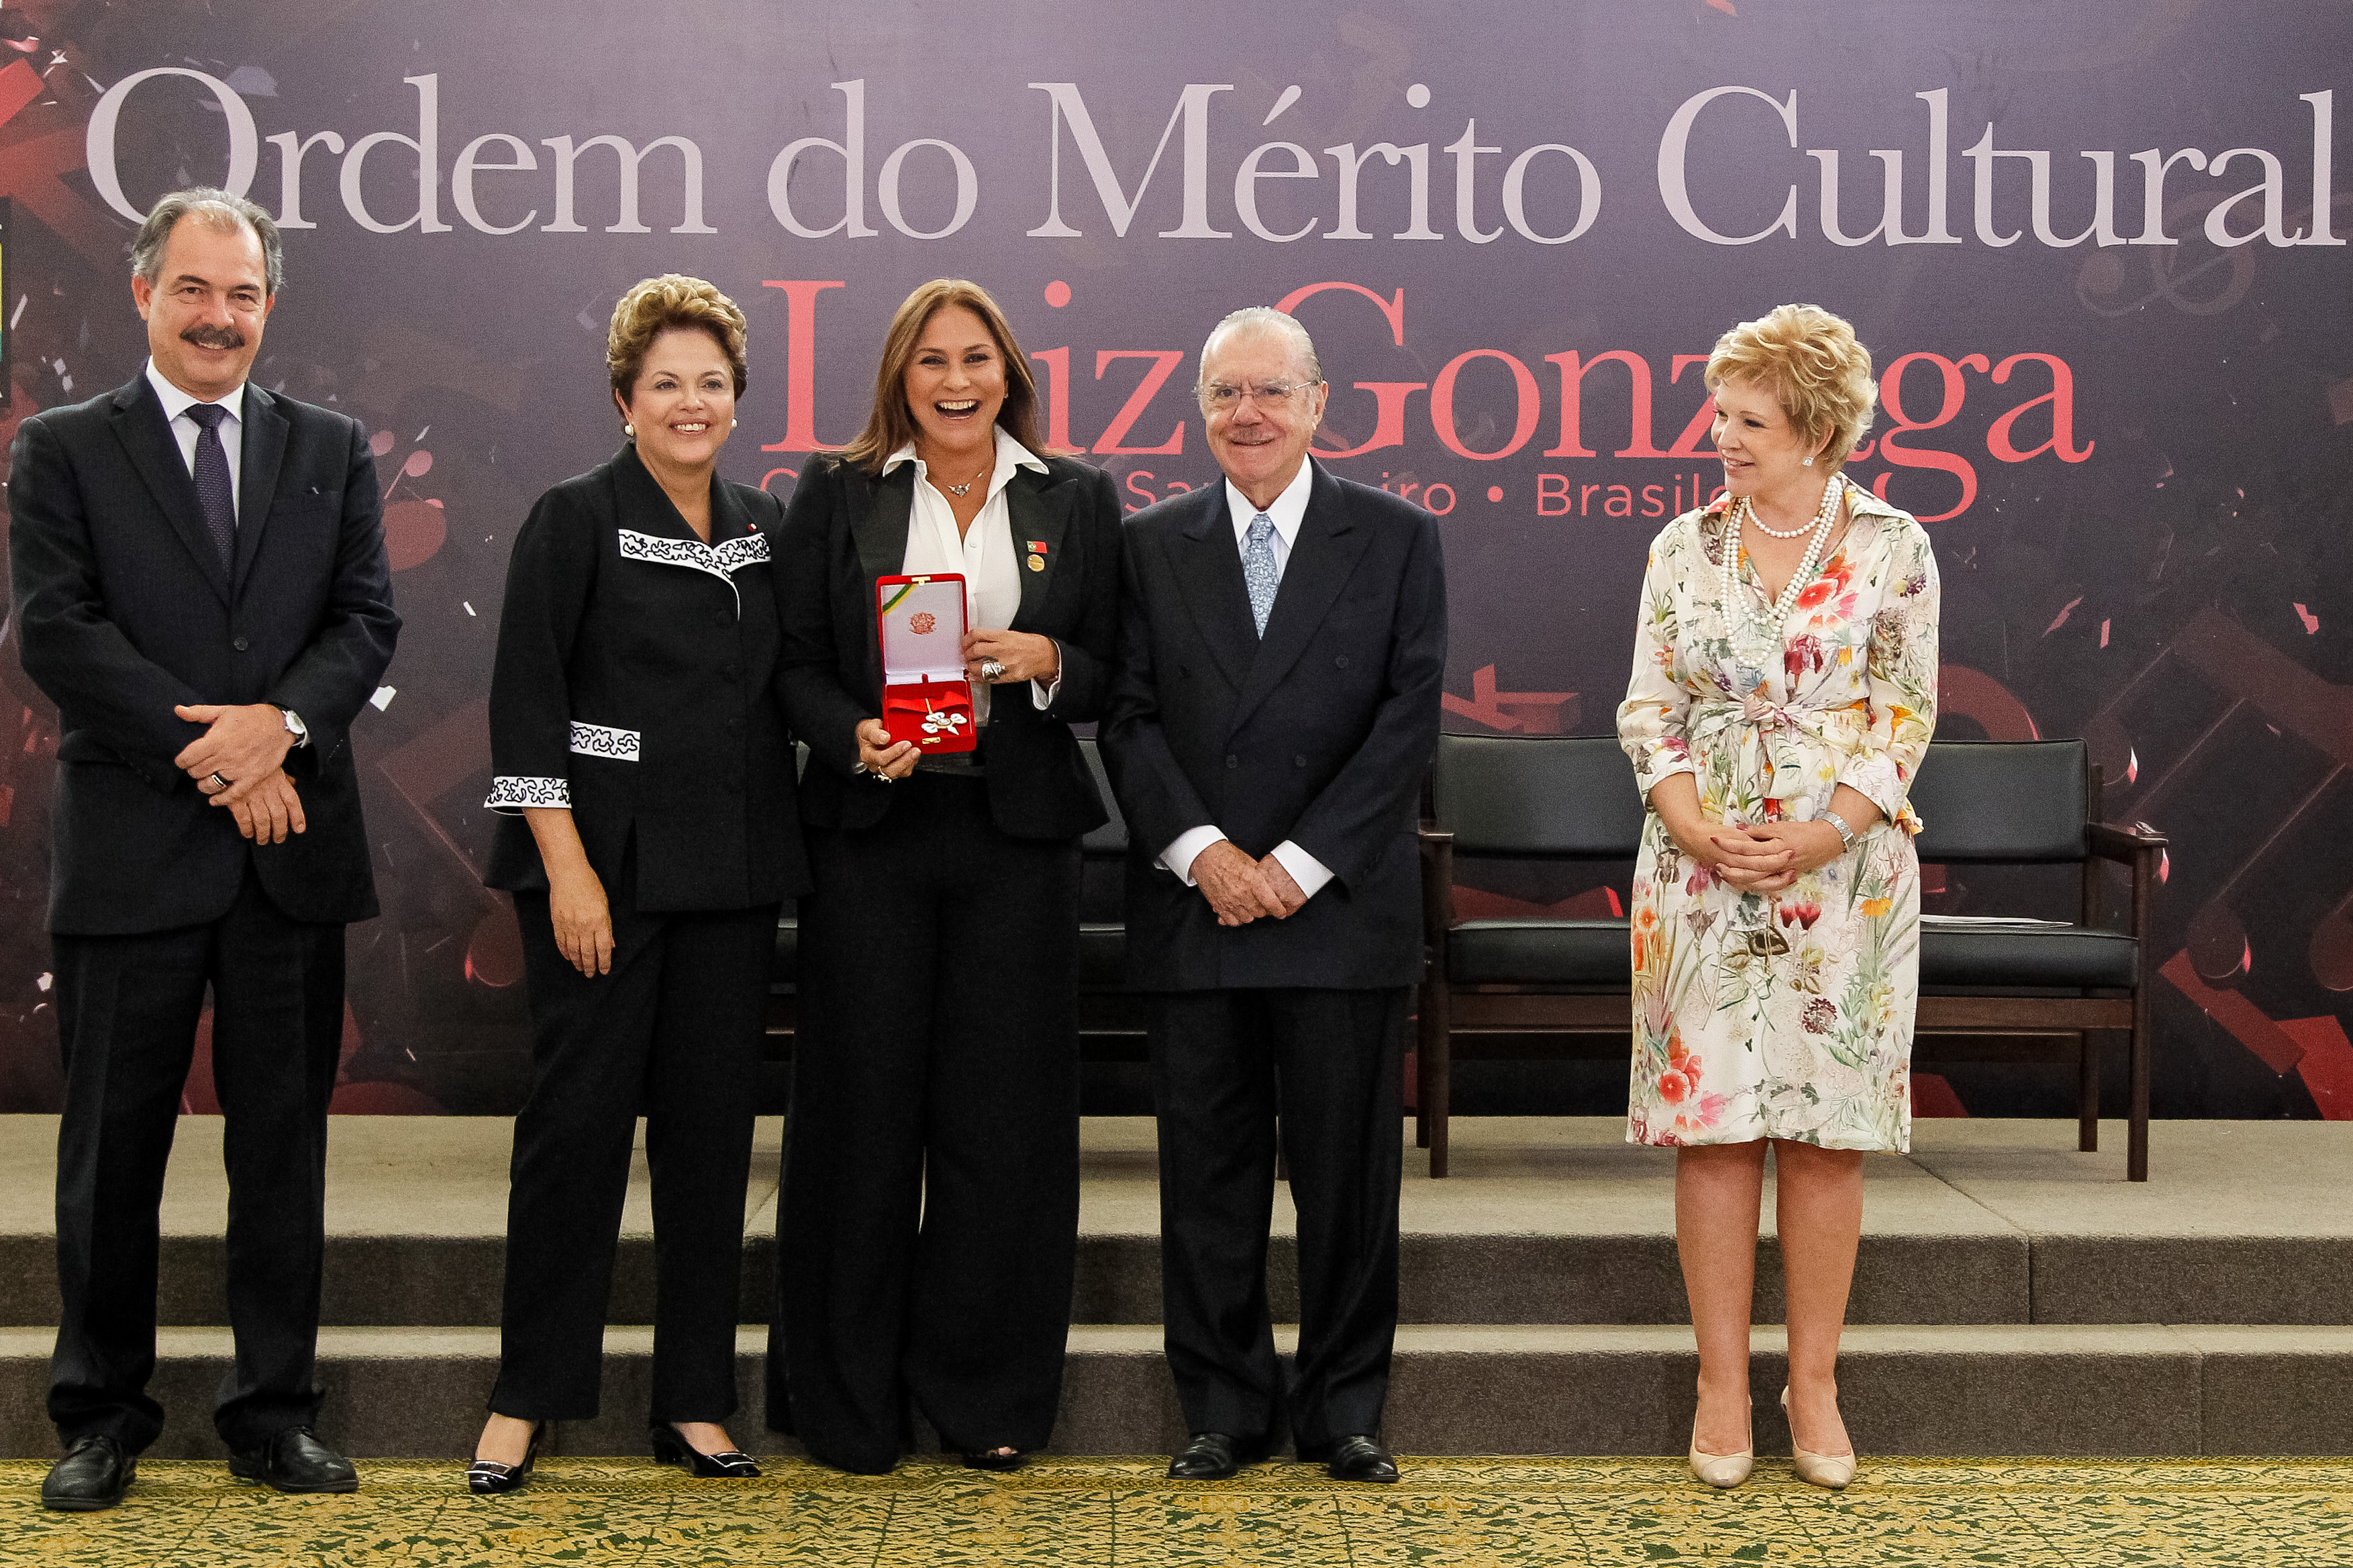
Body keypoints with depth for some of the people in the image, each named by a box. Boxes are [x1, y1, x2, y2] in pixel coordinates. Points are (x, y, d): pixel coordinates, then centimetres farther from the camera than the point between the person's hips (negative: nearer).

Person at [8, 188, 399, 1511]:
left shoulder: (333, 451, 12)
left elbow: (369, 621, 4)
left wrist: (280, 724, -15)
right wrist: (214, 752, -14)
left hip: (295, 848, 3)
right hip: (132, 852, -2)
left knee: (285, 1142, 8)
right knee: (114, 1144, 6)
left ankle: (275, 1412, 18)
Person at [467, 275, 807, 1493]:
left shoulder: (764, 527, 11)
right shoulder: (575, 520, -4)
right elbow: (526, 703, -9)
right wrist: (568, 868, -15)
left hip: (731, 876, 5)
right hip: (604, 867, -5)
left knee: (712, 1125, 7)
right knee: (578, 1118, -2)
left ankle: (694, 1402, 16)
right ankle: (526, 1399, 10)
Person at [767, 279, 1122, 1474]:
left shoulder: (1076, 501, 9)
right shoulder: (836, 495, 7)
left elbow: (1109, 678, 9)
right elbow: (797, 665, 4)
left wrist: (1045, 661, -12)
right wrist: (857, 738, -15)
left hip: (1017, 835, 1)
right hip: (870, 830, 0)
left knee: (1004, 1112, 2)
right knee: (863, 1105, 3)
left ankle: (988, 1397, 15)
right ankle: (849, 1405, 14)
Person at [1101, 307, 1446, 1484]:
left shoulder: (1397, 538, 5)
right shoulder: (1152, 546, 10)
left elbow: (1410, 714, -2)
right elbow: (1128, 715, 4)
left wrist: (1300, 863, -10)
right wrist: (1201, 851, -10)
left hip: (1343, 907, -1)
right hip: (1194, 908, 2)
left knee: (1347, 1167, 3)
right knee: (1206, 1168, 5)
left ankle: (1343, 1409, 15)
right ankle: (1223, 1409, 15)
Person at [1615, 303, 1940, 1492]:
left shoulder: (1891, 547, 1)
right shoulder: (1685, 546, 6)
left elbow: (1907, 717, 0)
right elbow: (1647, 710, 5)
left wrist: (1821, 832, -13)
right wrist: (1698, 828, -11)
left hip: (1846, 867, -1)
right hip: (1702, 864, 1)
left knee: (1827, 1126, 2)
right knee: (1712, 1121, 0)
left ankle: (1815, 1382, 12)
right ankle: (1723, 1384, 9)